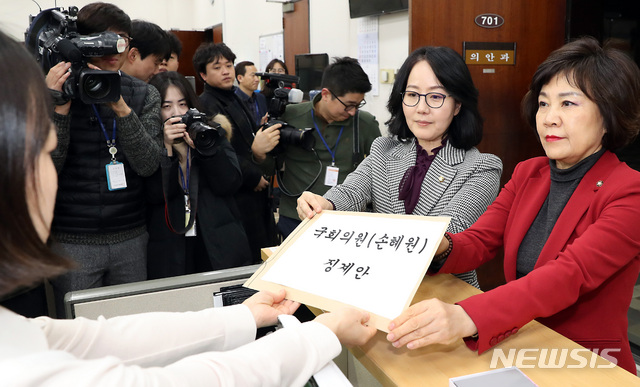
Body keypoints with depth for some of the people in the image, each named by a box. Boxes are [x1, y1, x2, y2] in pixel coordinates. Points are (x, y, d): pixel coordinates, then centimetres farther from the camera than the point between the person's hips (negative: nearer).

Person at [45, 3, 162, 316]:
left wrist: (121, 109, -22)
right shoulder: (58, 90, -2)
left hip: (131, 239, 2)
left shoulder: (144, 95, 3)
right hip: (73, 242, -2)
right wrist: (59, 107, -20)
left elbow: (148, 164, -9)